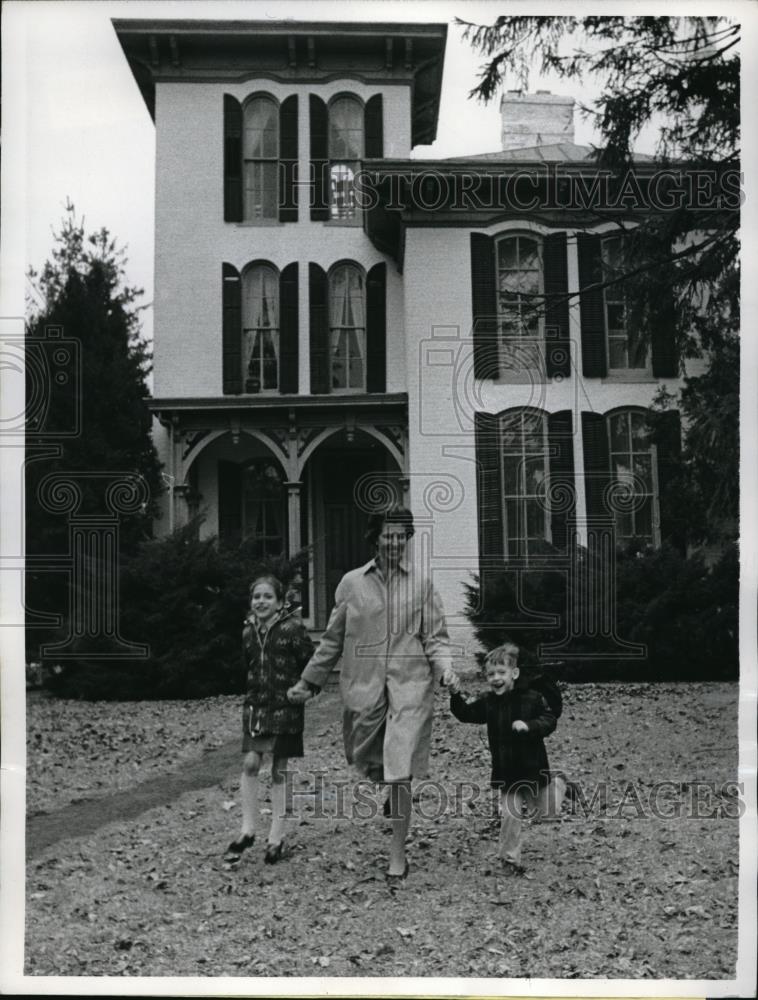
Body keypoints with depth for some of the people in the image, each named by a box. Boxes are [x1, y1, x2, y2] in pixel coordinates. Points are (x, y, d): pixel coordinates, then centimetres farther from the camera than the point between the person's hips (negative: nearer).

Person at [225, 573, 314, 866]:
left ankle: (276, 837, 14)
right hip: (256, 704, 4)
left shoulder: (292, 628, -11)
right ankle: (248, 829, 8)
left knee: (279, 770, 3)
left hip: (285, 707, -4)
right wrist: (256, 691, 11)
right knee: (250, 763, -5)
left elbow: (310, 664, -7)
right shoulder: (248, 631, 6)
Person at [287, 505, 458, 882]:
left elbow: (435, 637, 5)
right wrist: (309, 682, 15)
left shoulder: (421, 582, 4)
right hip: (363, 686, 2)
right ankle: (395, 790, 46)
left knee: (399, 773, -7)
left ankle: (397, 854, 5)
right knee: (365, 762, 11)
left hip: (410, 686, -2)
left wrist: (444, 667, -14)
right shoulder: (351, 583, 6)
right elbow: (332, 639, 13)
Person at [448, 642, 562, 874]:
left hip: (532, 767, -2)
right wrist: (456, 696, -17)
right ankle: (510, 858, 15)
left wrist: (528, 725, -31)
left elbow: (550, 721, -15)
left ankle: (556, 786, 44)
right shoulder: (488, 702, 0)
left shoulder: (532, 698, -12)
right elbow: (466, 714, -1)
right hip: (506, 772, 2)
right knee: (510, 816, 2)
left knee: (547, 811, 13)